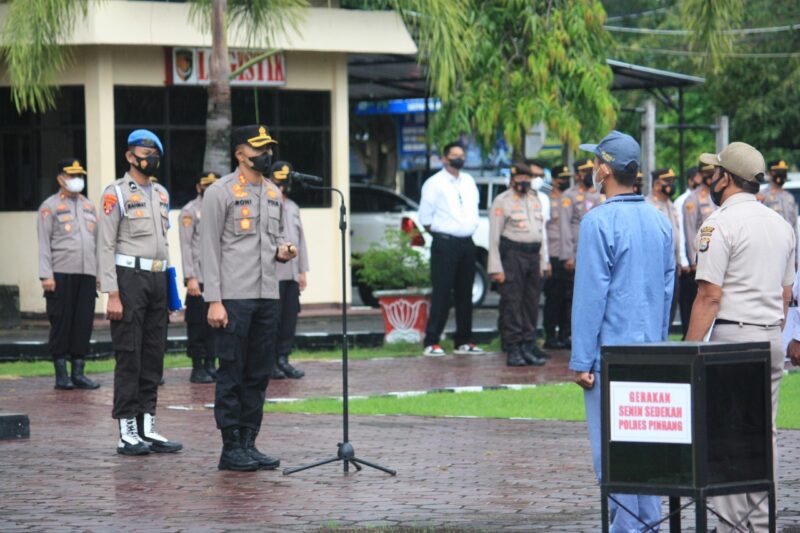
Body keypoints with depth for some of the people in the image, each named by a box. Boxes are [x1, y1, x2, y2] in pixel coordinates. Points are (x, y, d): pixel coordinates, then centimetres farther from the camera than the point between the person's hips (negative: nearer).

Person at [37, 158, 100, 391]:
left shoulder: (89, 206, 17)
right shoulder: (50, 207, 1)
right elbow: (44, 244, -4)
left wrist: (99, 273, 14)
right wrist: (46, 275, -12)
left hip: (87, 275, 5)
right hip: (62, 274, -5)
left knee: (84, 323, 3)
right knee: (61, 323, -2)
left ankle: (78, 372, 9)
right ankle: (61, 374, 4)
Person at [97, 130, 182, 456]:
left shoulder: (161, 194, 15)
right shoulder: (116, 193, -6)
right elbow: (105, 246, -10)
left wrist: (169, 290, 16)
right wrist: (112, 294, -17)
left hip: (157, 280, 7)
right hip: (130, 279, -7)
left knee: (153, 356, 8)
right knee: (129, 356, -5)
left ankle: (147, 428, 13)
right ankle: (127, 433, -2)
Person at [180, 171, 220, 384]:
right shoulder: (190, 211, -1)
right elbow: (186, 246, -7)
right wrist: (190, 278, -14)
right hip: (199, 278, -5)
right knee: (198, 324, -2)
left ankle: (210, 364, 14)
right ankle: (197, 368, 3)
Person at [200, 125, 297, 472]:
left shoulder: (274, 193, 14)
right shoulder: (221, 192, -5)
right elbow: (210, 248, -8)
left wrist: (282, 252, 0)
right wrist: (214, 301, -14)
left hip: (268, 297, 7)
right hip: (234, 297, -6)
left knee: (259, 374, 8)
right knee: (232, 374, -2)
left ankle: (249, 442, 15)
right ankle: (231, 448, 2)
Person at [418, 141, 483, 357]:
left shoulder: (469, 182, 14)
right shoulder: (434, 183, -5)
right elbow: (425, 216, -3)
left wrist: (471, 228, 12)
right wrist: (438, 233, -1)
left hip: (467, 243, 6)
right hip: (445, 244, -6)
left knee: (464, 294, 9)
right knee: (442, 294, -9)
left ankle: (464, 341, 15)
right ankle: (432, 343, -8)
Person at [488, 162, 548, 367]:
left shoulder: (535, 200, 17)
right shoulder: (502, 201, -2)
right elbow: (494, 236, -6)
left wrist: (542, 262, 14)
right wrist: (496, 268, -13)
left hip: (533, 256, 6)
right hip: (512, 256, -6)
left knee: (531, 304, 7)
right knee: (512, 304, -7)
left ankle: (528, 347, 12)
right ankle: (513, 350, -4)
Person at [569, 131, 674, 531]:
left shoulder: (600, 221, -13)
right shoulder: (659, 220, 10)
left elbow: (590, 295, -14)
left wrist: (581, 360, -11)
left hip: (611, 351, -7)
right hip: (650, 349, 8)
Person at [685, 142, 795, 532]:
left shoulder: (720, 225, -11)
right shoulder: (781, 225, 14)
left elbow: (709, 296, -16)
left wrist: (688, 350, -13)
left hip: (733, 338, -8)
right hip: (772, 339, 8)